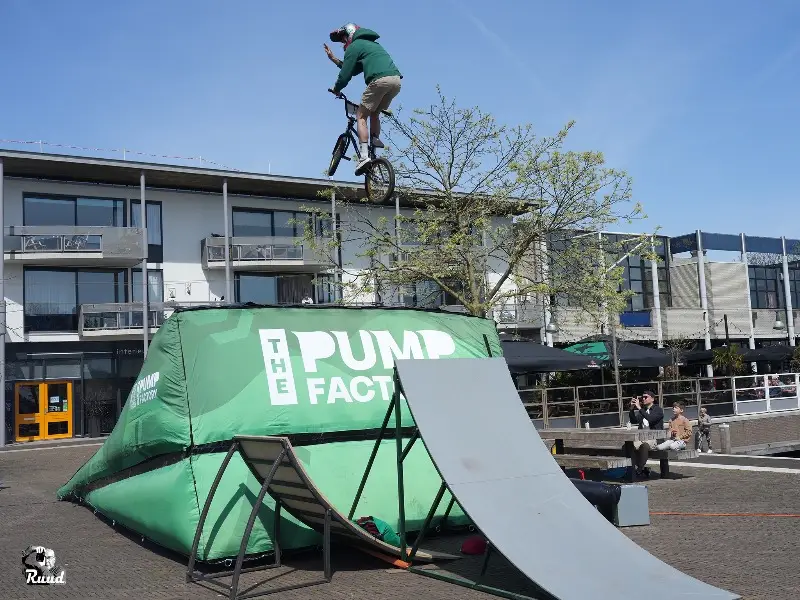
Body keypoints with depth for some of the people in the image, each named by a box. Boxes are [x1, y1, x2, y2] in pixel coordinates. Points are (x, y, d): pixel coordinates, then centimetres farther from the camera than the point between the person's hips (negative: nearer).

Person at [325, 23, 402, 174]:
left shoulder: (354, 46, 10)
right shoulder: (372, 44, 37)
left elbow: (346, 74, 6)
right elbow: (353, 69, 39)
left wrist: (336, 88, 23)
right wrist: (334, 59, 40)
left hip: (379, 80, -8)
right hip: (396, 79, 8)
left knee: (361, 116, 1)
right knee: (374, 113, 27)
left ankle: (364, 155, -11)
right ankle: (375, 140, 10)